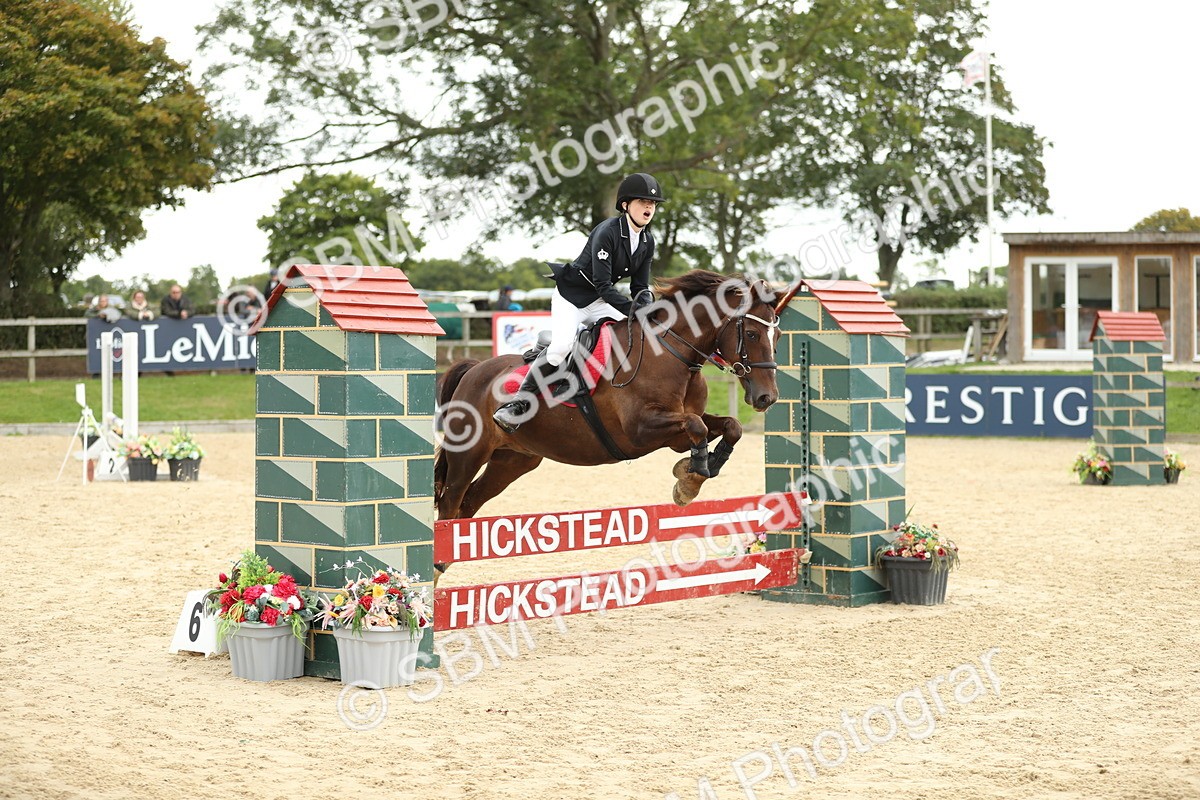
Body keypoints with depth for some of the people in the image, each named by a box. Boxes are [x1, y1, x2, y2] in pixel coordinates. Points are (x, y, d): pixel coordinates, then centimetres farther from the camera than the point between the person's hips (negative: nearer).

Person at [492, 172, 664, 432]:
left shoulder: (647, 242, 0)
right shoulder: (608, 232, -23)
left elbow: (640, 287, 3)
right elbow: (603, 285, -27)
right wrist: (633, 310, -35)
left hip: (599, 302, 8)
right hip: (570, 295, -8)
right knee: (561, 346, -29)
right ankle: (518, 404, -23)